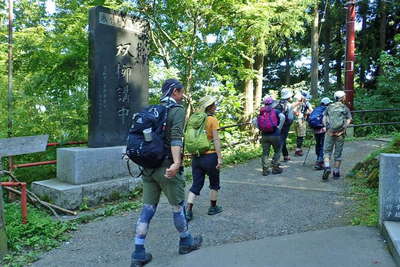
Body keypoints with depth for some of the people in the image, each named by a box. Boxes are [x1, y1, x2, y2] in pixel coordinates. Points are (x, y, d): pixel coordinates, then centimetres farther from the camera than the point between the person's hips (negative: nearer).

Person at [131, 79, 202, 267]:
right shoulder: (177, 110, -8)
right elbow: (175, 138, -23)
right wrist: (177, 163, -32)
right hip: (166, 168, -6)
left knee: (148, 208, 10)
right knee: (178, 205, 12)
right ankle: (186, 242, 31)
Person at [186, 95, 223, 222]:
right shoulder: (212, 119, -10)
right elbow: (216, 140, -14)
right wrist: (219, 158, -12)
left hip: (196, 156, 5)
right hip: (210, 156, -5)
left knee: (196, 184, 11)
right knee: (214, 183, 17)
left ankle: (188, 211, 4)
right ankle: (213, 207, 30)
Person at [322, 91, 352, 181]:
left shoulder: (329, 107, 10)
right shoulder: (345, 108, 6)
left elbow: (324, 119, 2)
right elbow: (348, 120, -5)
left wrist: (327, 127, -1)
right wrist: (344, 128, -6)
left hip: (329, 132, 0)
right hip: (340, 133, 0)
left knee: (327, 151, 6)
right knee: (338, 153, 9)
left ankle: (327, 167, -17)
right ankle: (336, 172, 15)